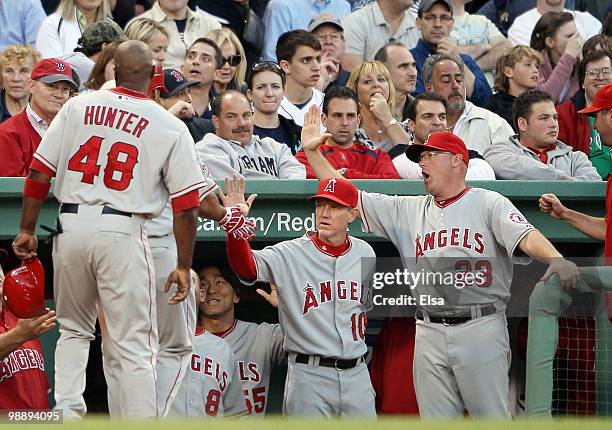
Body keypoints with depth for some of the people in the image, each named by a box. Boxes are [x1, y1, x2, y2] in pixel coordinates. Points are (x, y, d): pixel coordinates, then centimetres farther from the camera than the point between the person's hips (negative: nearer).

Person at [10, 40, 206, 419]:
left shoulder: (78, 107, 6)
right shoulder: (171, 128, 0)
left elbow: (39, 173, 4)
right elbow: (187, 205, -2)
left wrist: (27, 230, 13)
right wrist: (184, 267, 4)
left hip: (71, 225, 3)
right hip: (122, 231, -3)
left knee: (74, 330, 21)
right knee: (135, 345, 1)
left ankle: (66, 412, 6)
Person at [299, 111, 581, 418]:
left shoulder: (489, 204, 1)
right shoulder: (408, 210, 16)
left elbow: (526, 238, -16)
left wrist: (556, 259, -37)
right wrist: (312, 151, 10)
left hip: (481, 328, -5)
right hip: (430, 333, 5)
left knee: (493, 418, -2)